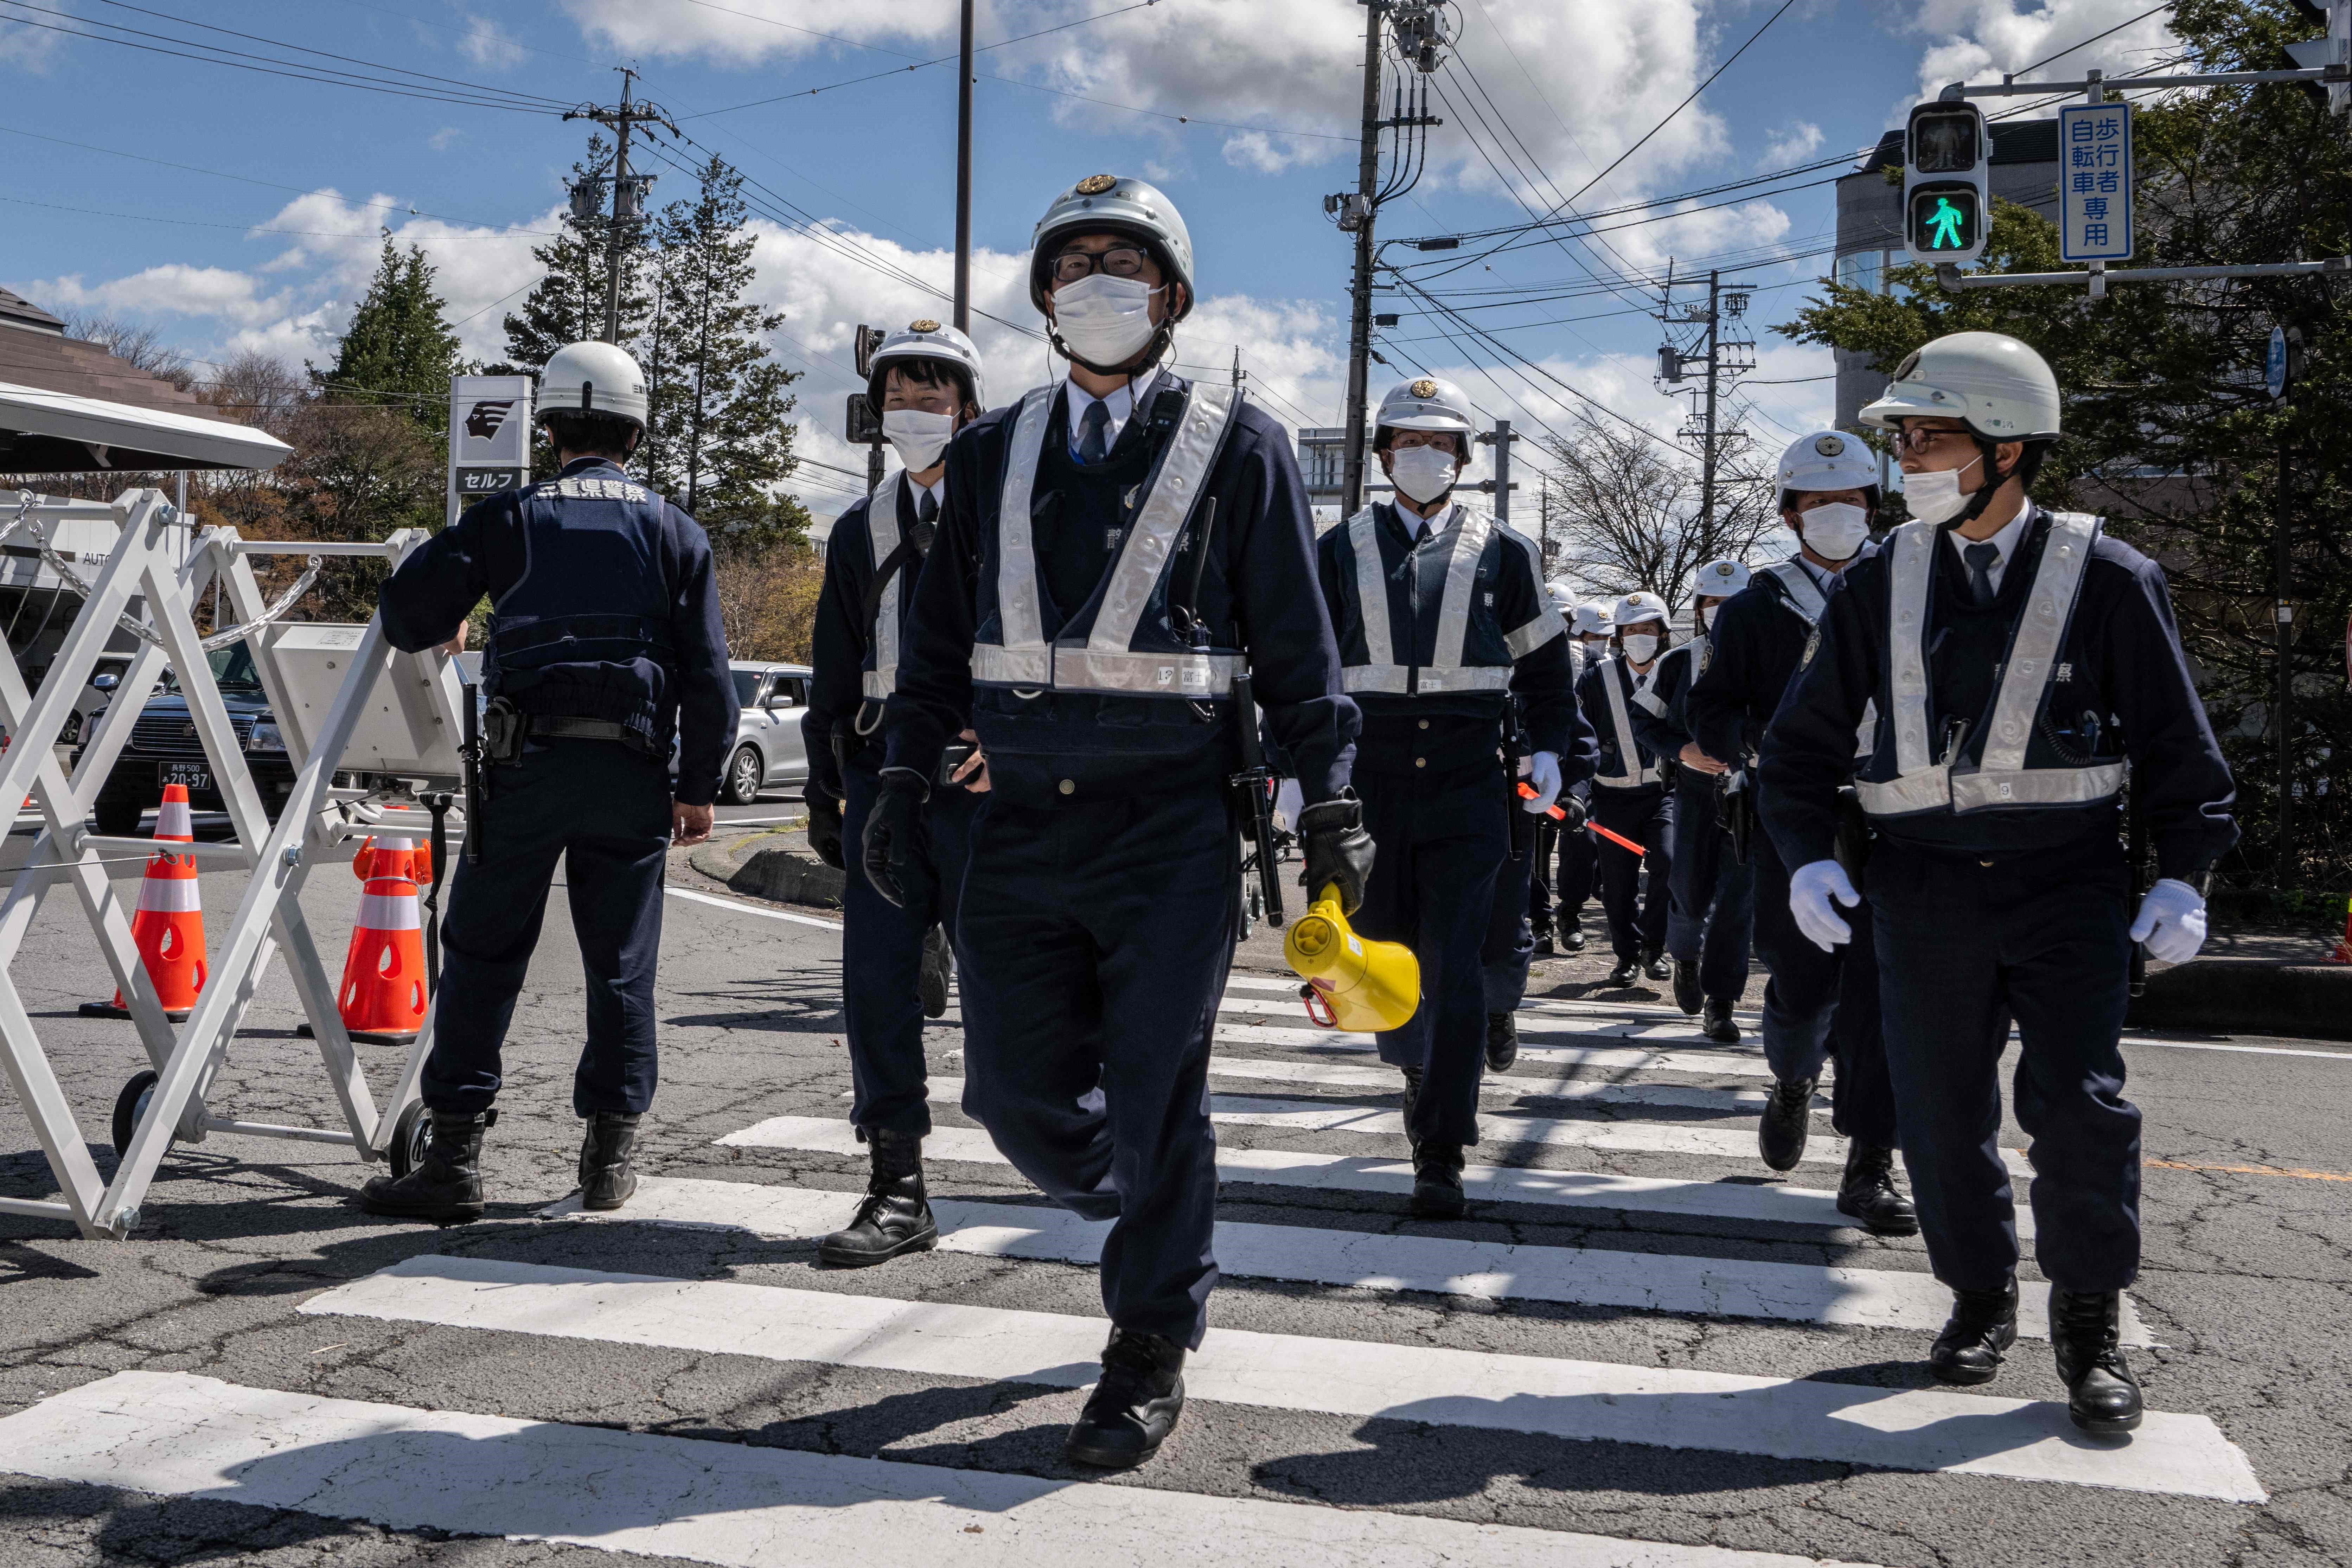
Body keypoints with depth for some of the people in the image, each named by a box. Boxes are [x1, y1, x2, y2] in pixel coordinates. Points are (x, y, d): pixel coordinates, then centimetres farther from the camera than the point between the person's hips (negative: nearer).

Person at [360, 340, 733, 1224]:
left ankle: (454, 1158, 3)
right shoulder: (673, 531, 10)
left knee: (482, 958, 5)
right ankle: (610, 1157, 14)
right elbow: (707, 671, 5)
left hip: (528, 760, -1)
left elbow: (405, 610, 3)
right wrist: (699, 787, 10)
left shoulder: (509, 518, 8)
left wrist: (446, 631, 26)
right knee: (622, 966, 9)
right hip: (632, 770, 1)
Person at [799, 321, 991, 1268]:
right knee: (877, 984, -2)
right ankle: (899, 1192, 4)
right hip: (881, 773, 4)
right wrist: (825, 789, 13)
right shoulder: (860, 532, 18)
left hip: (982, 777, -4)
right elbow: (834, 674, 19)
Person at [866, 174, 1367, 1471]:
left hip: (1171, 827, -4)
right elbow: (940, 633, 15)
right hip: (1023, 825, 4)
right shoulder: (992, 452, 14)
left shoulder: (1237, 447, 3)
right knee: (1016, 1093, 8)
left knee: (1154, 1096, -1)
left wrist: (1330, 804, -2)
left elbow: (1295, 644, 2)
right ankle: (1151, 1219, 38)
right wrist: (905, 778, 8)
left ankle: (1152, 1353, 16)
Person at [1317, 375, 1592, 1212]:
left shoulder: (1503, 552, 7)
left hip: (1469, 789, -1)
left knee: (1457, 969, -8)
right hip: (1371, 788, 2)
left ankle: (1440, 1157, -4)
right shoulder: (1342, 550, 8)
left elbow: (1545, 664, 14)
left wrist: (1551, 750, 3)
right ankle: (1420, 1074, 39)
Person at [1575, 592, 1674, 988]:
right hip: (1614, 796, 0)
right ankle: (1628, 957, 21)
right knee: (1617, 883, 2)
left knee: (1669, 863, -20)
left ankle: (1653, 947, -1)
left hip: (1663, 791, 0)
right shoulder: (1597, 679, -1)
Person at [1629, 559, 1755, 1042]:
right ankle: (1684, 956, 39)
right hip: (1693, 791, 0)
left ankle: (1719, 1003, 1)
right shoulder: (1676, 663, 3)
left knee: (1736, 897, -7)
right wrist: (1684, 751, -8)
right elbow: (1642, 721, 7)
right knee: (1690, 891, 5)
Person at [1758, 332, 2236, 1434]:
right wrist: (1808, 856, -3)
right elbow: (1803, 736, 9)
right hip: (1925, 886, 3)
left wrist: (2183, 876, -6)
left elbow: (2177, 743, 2)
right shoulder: (1881, 585, 5)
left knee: (2078, 1104, -6)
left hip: (2067, 880, -2)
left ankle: (2090, 1323, 12)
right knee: (1940, 1111, 6)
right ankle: (1980, 1298, 26)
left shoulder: (2105, 580, -2)